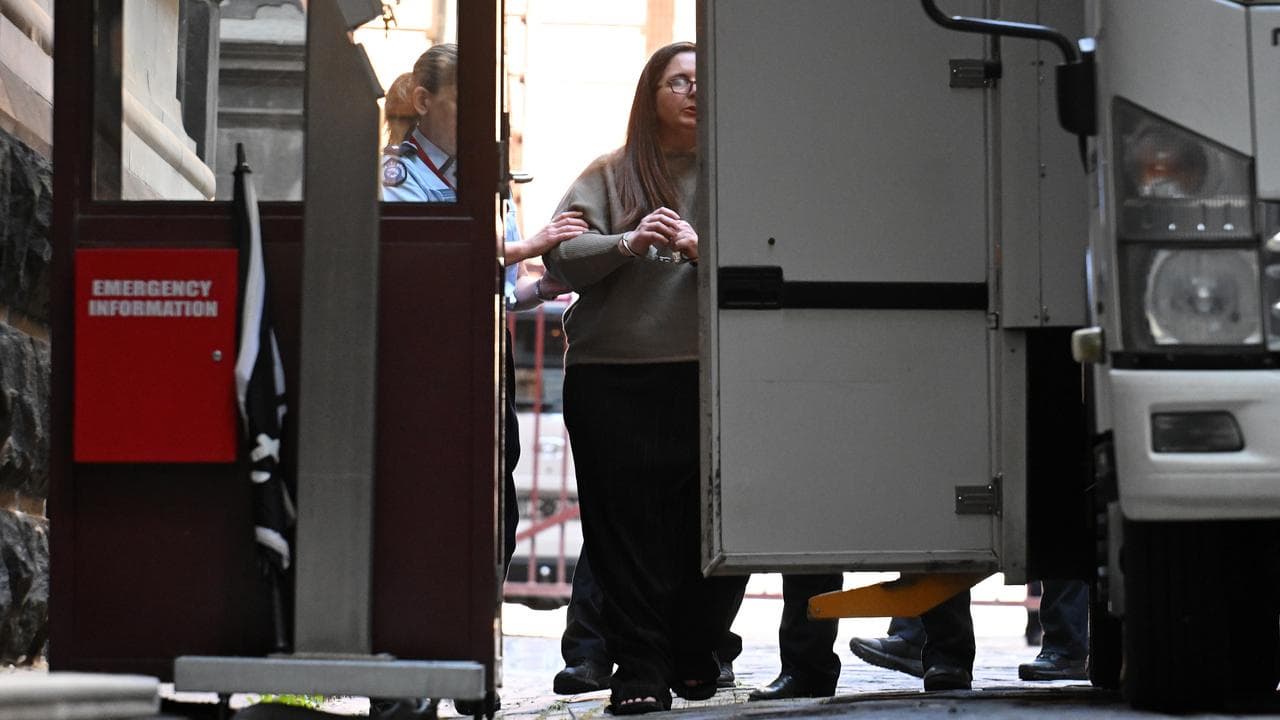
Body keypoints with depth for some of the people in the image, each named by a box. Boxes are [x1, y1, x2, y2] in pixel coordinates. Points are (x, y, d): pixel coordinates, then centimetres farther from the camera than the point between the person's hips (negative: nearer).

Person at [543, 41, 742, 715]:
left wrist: (701, 249, -17)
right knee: (625, 525, -4)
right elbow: (562, 259, 0)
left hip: (704, 375, 0)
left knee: (701, 525, 2)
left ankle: (695, 657, 16)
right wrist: (627, 243, -16)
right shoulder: (608, 175, 11)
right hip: (611, 376, 0)